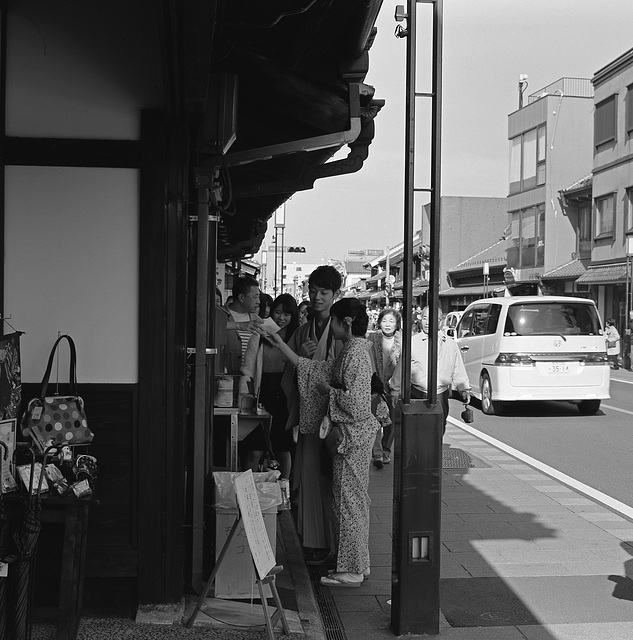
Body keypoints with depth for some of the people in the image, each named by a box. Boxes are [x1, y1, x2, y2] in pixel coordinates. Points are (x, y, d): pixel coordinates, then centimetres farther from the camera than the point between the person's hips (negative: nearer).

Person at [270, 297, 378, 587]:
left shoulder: (355, 353, -18)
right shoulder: (349, 351, 13)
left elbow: (356, 402, -24)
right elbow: (313, 369, 16)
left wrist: (328, 390, -9)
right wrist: (280, 344, 15)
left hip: (353, 433, -10)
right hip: (352, 434, 10)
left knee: (349, 501, -3)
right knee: (354, 500, 15)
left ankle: (351, 571, 5)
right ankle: (357, 564, 24)